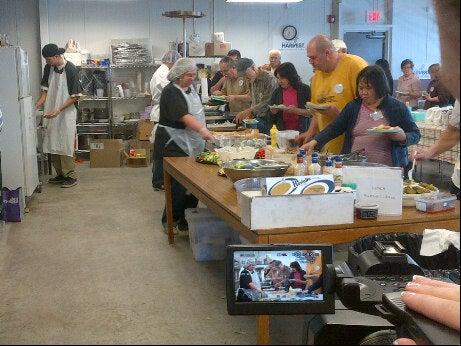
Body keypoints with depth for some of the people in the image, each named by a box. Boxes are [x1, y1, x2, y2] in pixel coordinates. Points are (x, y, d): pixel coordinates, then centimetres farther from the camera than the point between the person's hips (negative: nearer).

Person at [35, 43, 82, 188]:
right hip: (50, 114, 6)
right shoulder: (48, 68, 4)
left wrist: (58, 110, -19)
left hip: (66, 113, -6)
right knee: (52, 145, 10)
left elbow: (75, 96, -14)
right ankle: (60, 174, 22)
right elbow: (45, 90, 10)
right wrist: (36, 106, -4)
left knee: (65, 146, -4)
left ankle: (71, 176, 6)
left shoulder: (71, 70, -14)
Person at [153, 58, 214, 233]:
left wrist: (204, 130, 14)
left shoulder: (190, 89, 12)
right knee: (179, 184, -7)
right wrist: (202, 130, -41)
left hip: (192, 144, 8)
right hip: (174, 145, -8)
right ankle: (170, 221, 6)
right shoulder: (171, 92, -15)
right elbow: (184, 116, -28)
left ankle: (188, 219, 19)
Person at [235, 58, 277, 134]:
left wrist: (248, 111, -27)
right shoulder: (252, 81, 12)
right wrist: (250, 113, 4)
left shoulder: (270, 79, -15)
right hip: (258, 118, 7)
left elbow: (267, 103, -21)